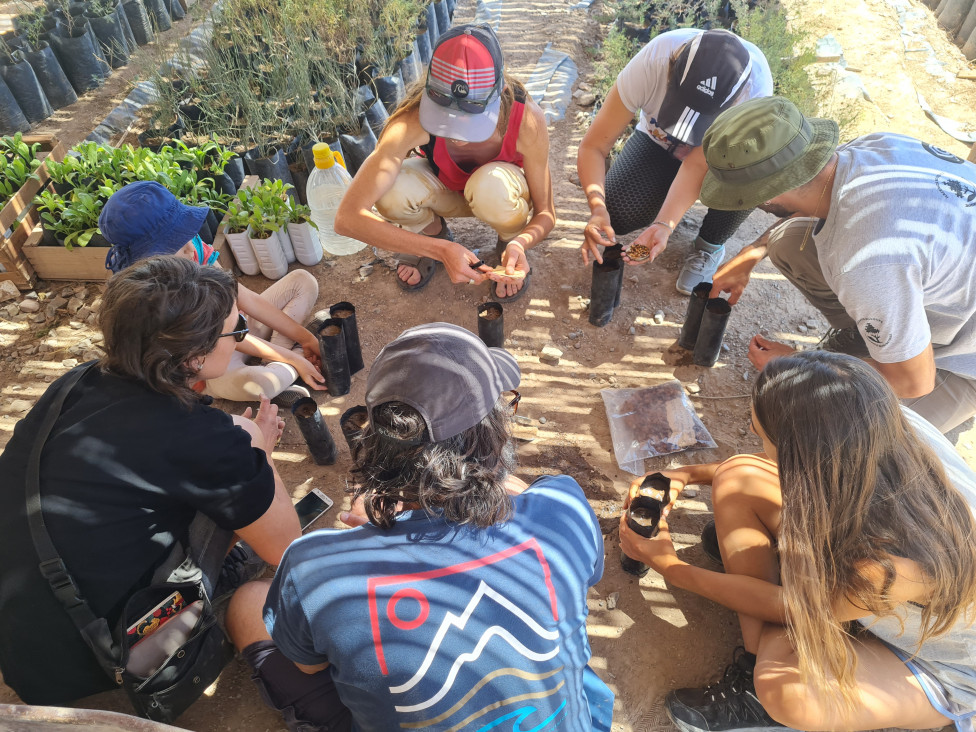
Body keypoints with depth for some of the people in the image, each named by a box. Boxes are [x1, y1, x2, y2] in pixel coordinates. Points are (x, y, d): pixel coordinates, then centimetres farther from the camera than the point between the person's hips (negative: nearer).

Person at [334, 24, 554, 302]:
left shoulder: (526, 120, -34)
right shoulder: (415, 120, -35)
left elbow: (545, 213, -20)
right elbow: (347, 217, -41)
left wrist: (521, 243, -44)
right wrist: (441, 249, -48)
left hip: (500, 194, 0)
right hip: (444, 189, 1)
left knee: (492, 187, -38)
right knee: (392, 191, -33)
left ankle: (510, 241, -2)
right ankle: (433, 233, 2)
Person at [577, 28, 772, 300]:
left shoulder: (755, 89, -37)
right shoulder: (652, 62, -37)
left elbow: (697, 165, -34)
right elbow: (593, 147, -33)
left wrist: (664, 225, -49)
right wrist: (598, 209, -49)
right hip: (659, 139, 1)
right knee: (617, 215, -22)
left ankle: (710, 245, -4)